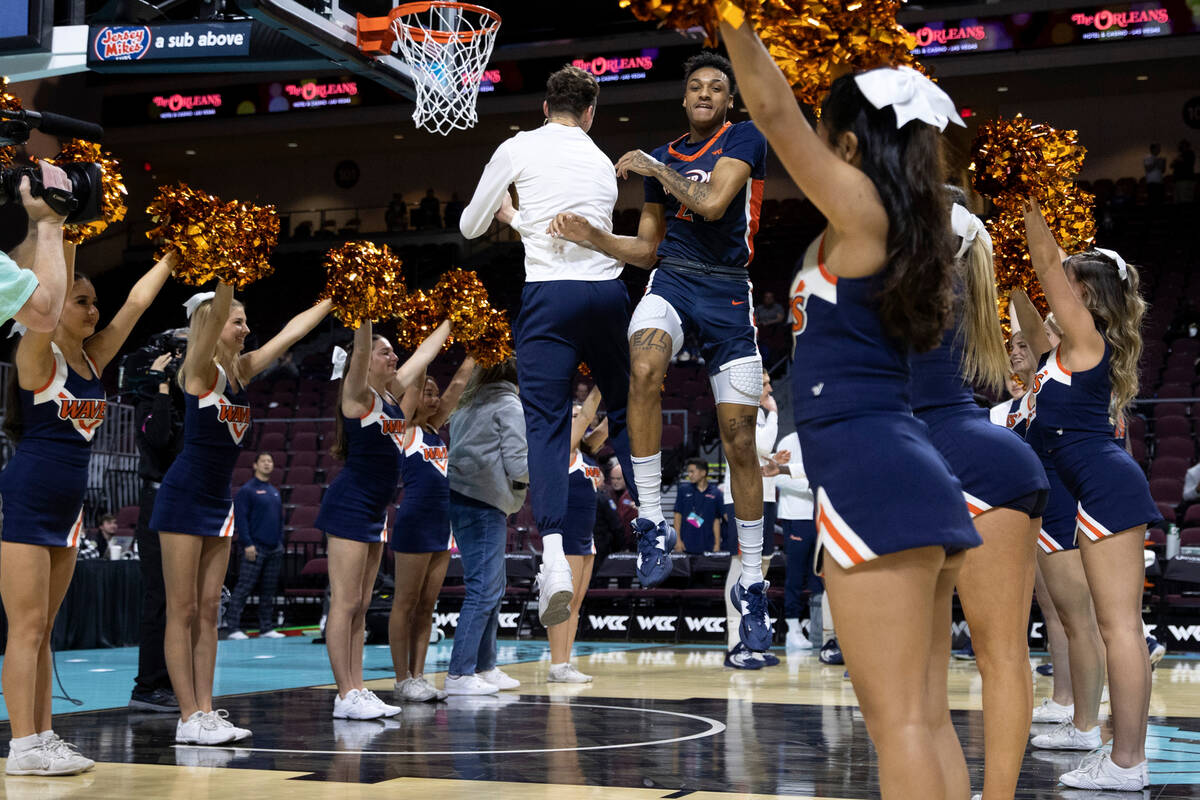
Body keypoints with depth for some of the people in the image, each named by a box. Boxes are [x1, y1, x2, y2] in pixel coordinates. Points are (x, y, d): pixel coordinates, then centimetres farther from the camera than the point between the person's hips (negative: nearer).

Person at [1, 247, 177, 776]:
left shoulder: (92, 359, 10)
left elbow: (137, 301, 12)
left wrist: (172, 256, 12)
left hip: (67, 509, 7)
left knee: (43, 631, 11)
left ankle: (43, 738, 14)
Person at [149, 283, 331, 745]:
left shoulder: (241, 370, 9)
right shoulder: (200, 369, -11)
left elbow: (292, 331, 14)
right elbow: (214, 314, -29)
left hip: (219, 500, 8)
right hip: (184, 497, -8)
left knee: (208, 611, 8)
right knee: (183, 611, -3)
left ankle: (205, 712, 12)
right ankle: (189, 719, -1)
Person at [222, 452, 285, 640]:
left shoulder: (274, 492, 17)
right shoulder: (247, 489, -3)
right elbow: (240, 517, -9)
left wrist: (280, 542, 16)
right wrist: (247, 544, -15)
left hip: (274, 548, 7)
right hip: (255, 547, -7)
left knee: (269, 589, 8)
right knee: (244, 587, -8)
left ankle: (266, 628, 13)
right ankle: (233, 626, -4)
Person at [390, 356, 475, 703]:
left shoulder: (435, 427, 15)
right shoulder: (402, 428, -3)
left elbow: (459, 383, 14)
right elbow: (415, 383, -10)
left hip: (441, 525, 8)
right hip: (414, 524, -8)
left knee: (426, 606, 9)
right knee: (406, 604, -1)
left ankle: (418, 675, 13)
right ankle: (403, 679, 4)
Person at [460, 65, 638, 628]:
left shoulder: (519, 148, 7)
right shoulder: (603, 163, 20)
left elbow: (470, 227, 15)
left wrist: (495, 214, 37)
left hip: (549, 292, -3)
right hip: (608, 291, 4)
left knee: (546, 422, -7)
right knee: (625, 412, 18)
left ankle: (554, 558, -23)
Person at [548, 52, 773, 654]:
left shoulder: (745, 139, 2)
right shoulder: (660, 157, 17)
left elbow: (713, 203, -16)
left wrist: (654, 168, -5)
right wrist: (592, 236, 3)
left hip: (728, 292, -2)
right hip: (671, 280, 3)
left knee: (739, 439, -2)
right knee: (644, 369, -33)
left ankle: (751, 584, 11)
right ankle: (652, 521, -22)